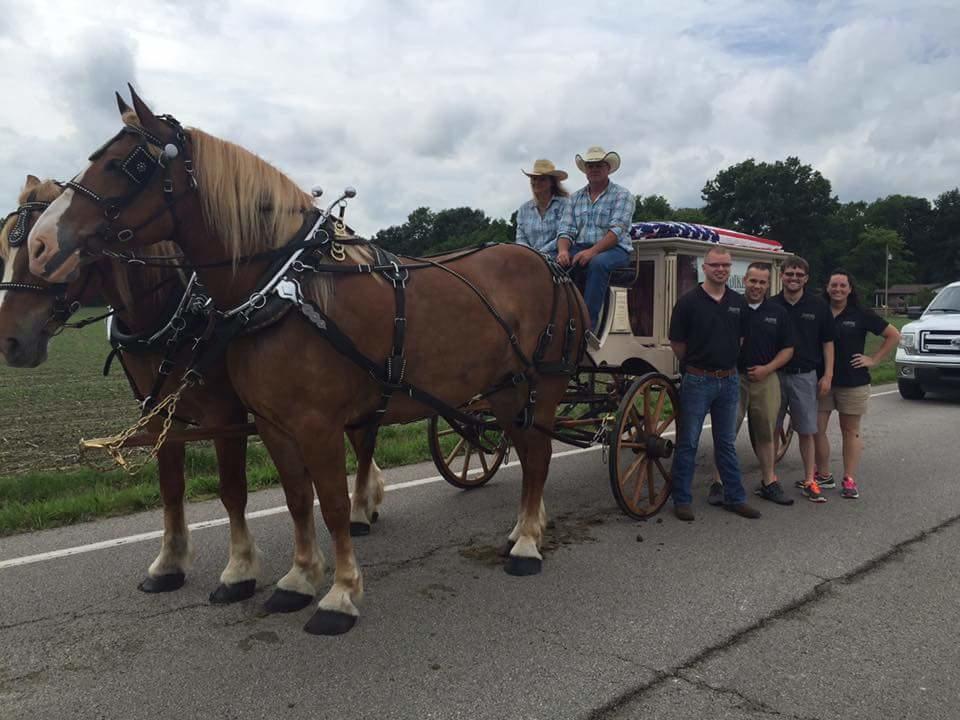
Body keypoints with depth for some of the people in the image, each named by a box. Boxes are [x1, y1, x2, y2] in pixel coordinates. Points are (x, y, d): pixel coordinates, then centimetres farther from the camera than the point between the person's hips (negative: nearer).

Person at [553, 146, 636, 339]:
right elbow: (566, 229, 9)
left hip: (614, 249, -4)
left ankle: (589, 323, -39)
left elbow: (616, 230, -12)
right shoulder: (576, 198, 17)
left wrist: (593, 251, -27)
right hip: (580, 248, 4)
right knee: (556, 263, -26)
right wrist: (563, 250, -15)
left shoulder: (622, 195, 2)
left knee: (598, 263, -38)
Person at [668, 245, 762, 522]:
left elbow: (743, 338, 17)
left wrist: (728, 363, 12)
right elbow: (676, 342, -2)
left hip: (729, 380, 4)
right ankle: (681, 500, 11)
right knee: (687, 443, 2)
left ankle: (735, 497, 22)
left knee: (726, 443, 14)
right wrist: (696, 365, 7)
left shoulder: (738, 302, 7)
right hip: (697, 381, -4)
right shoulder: (689, 301, -7)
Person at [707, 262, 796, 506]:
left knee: (766, 433, 12)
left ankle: (769, 482, 24)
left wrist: (767, 368, -5)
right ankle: (718, 484, 4)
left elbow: (787, 349, 10)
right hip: (733, 377, -3)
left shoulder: (778, 312, 8)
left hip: (766, 378, 3)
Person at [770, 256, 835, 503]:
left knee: (807, 431, 3)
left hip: (804, 376, 0)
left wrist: (828, 375, 0)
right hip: (775, 374, 0)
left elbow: (827, 342, 6)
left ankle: (809, 480, 11)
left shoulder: (818, 307, 3)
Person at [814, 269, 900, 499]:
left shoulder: (861, 315, 0)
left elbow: (893, 335, 4)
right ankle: (824, 475, 14)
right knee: (816, 430, 0)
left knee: (850, 432, 6)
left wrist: (873, 359, -2)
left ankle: (849, 480, 11)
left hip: (853, 383, -2)